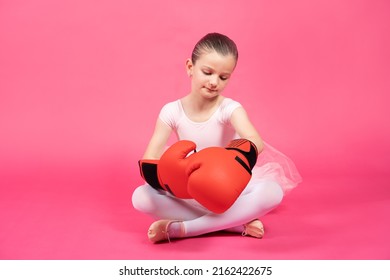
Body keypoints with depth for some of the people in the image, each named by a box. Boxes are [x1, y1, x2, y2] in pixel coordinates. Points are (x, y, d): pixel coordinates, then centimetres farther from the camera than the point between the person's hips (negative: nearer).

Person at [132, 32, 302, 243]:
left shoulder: (230, 109, -13)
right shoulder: (172, 111, -8)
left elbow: (256, 143, -33)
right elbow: (149, 159, -14)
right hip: (191, 195, 1)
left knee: (272, 191, -31)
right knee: (141, 197, -24)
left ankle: (179, 228, -28)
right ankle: (238, 223, -25)